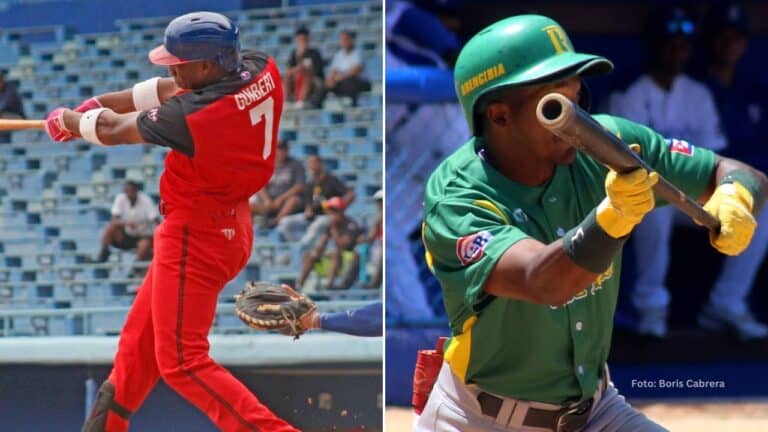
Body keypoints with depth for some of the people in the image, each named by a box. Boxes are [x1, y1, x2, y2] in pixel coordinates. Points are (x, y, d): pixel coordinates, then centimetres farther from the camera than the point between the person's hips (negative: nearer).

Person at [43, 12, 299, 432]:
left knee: (182, 361, -4)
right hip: (231, 226, 9)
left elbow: (113, 130, -9)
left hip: (194, 236, -9)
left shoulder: (191, 117, -28)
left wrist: (68, 120, 11)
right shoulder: (263, 70, -7)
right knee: (142, 335, 22)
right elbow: (172, 91, 9)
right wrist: (99, 102, 10)